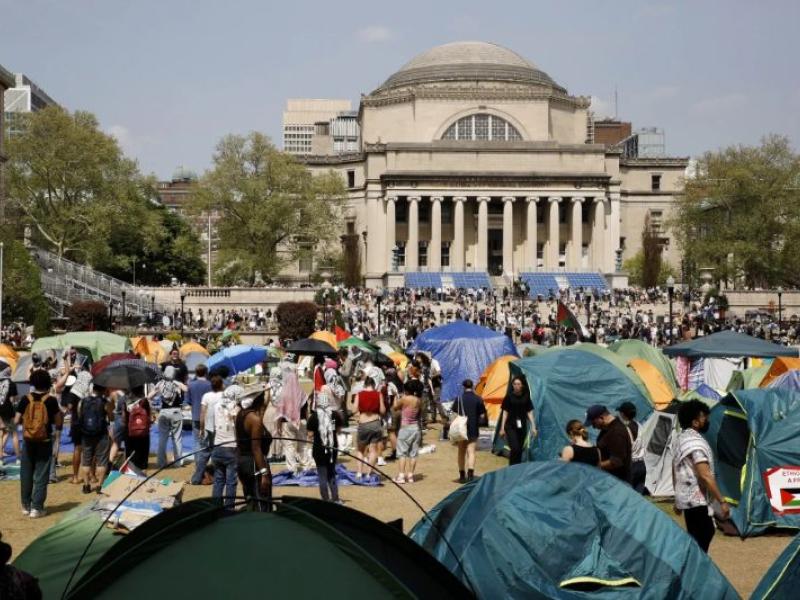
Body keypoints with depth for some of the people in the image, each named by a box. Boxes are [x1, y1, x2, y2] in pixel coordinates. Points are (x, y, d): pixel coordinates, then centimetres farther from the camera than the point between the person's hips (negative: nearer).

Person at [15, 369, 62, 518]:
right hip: (44, 442, -2)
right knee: (41, 475, 4)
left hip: (28, 441, 2)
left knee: (26, 474, 14)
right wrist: (60, 414, 12)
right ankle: (36, 508, 0)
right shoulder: (51, 401, -9)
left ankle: (26, 506, 20)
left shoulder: (25, 399, -4)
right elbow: (58, 423, -7)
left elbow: (16, 421, -1)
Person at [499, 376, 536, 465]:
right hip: (511, 426, -3)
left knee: (520, 450, 8)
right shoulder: (509, 396, -3)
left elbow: (529, 412, 8)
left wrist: (533, 427, 3)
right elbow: (505, 412, 1)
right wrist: (502, 428, 0)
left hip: (522, 427, 3)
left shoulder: (526, 397, 4)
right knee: (515, 448, -16)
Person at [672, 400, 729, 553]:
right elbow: (705, 476, -25)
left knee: (697, 537, 19)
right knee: (700, 541, -8)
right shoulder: (696, 442, -18)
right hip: (697, 500, -10)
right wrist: (722, 501, -23)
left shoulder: (681, 439, 13)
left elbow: (675, 471, 20)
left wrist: (678, 500, 27)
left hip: (685, 498, 10)